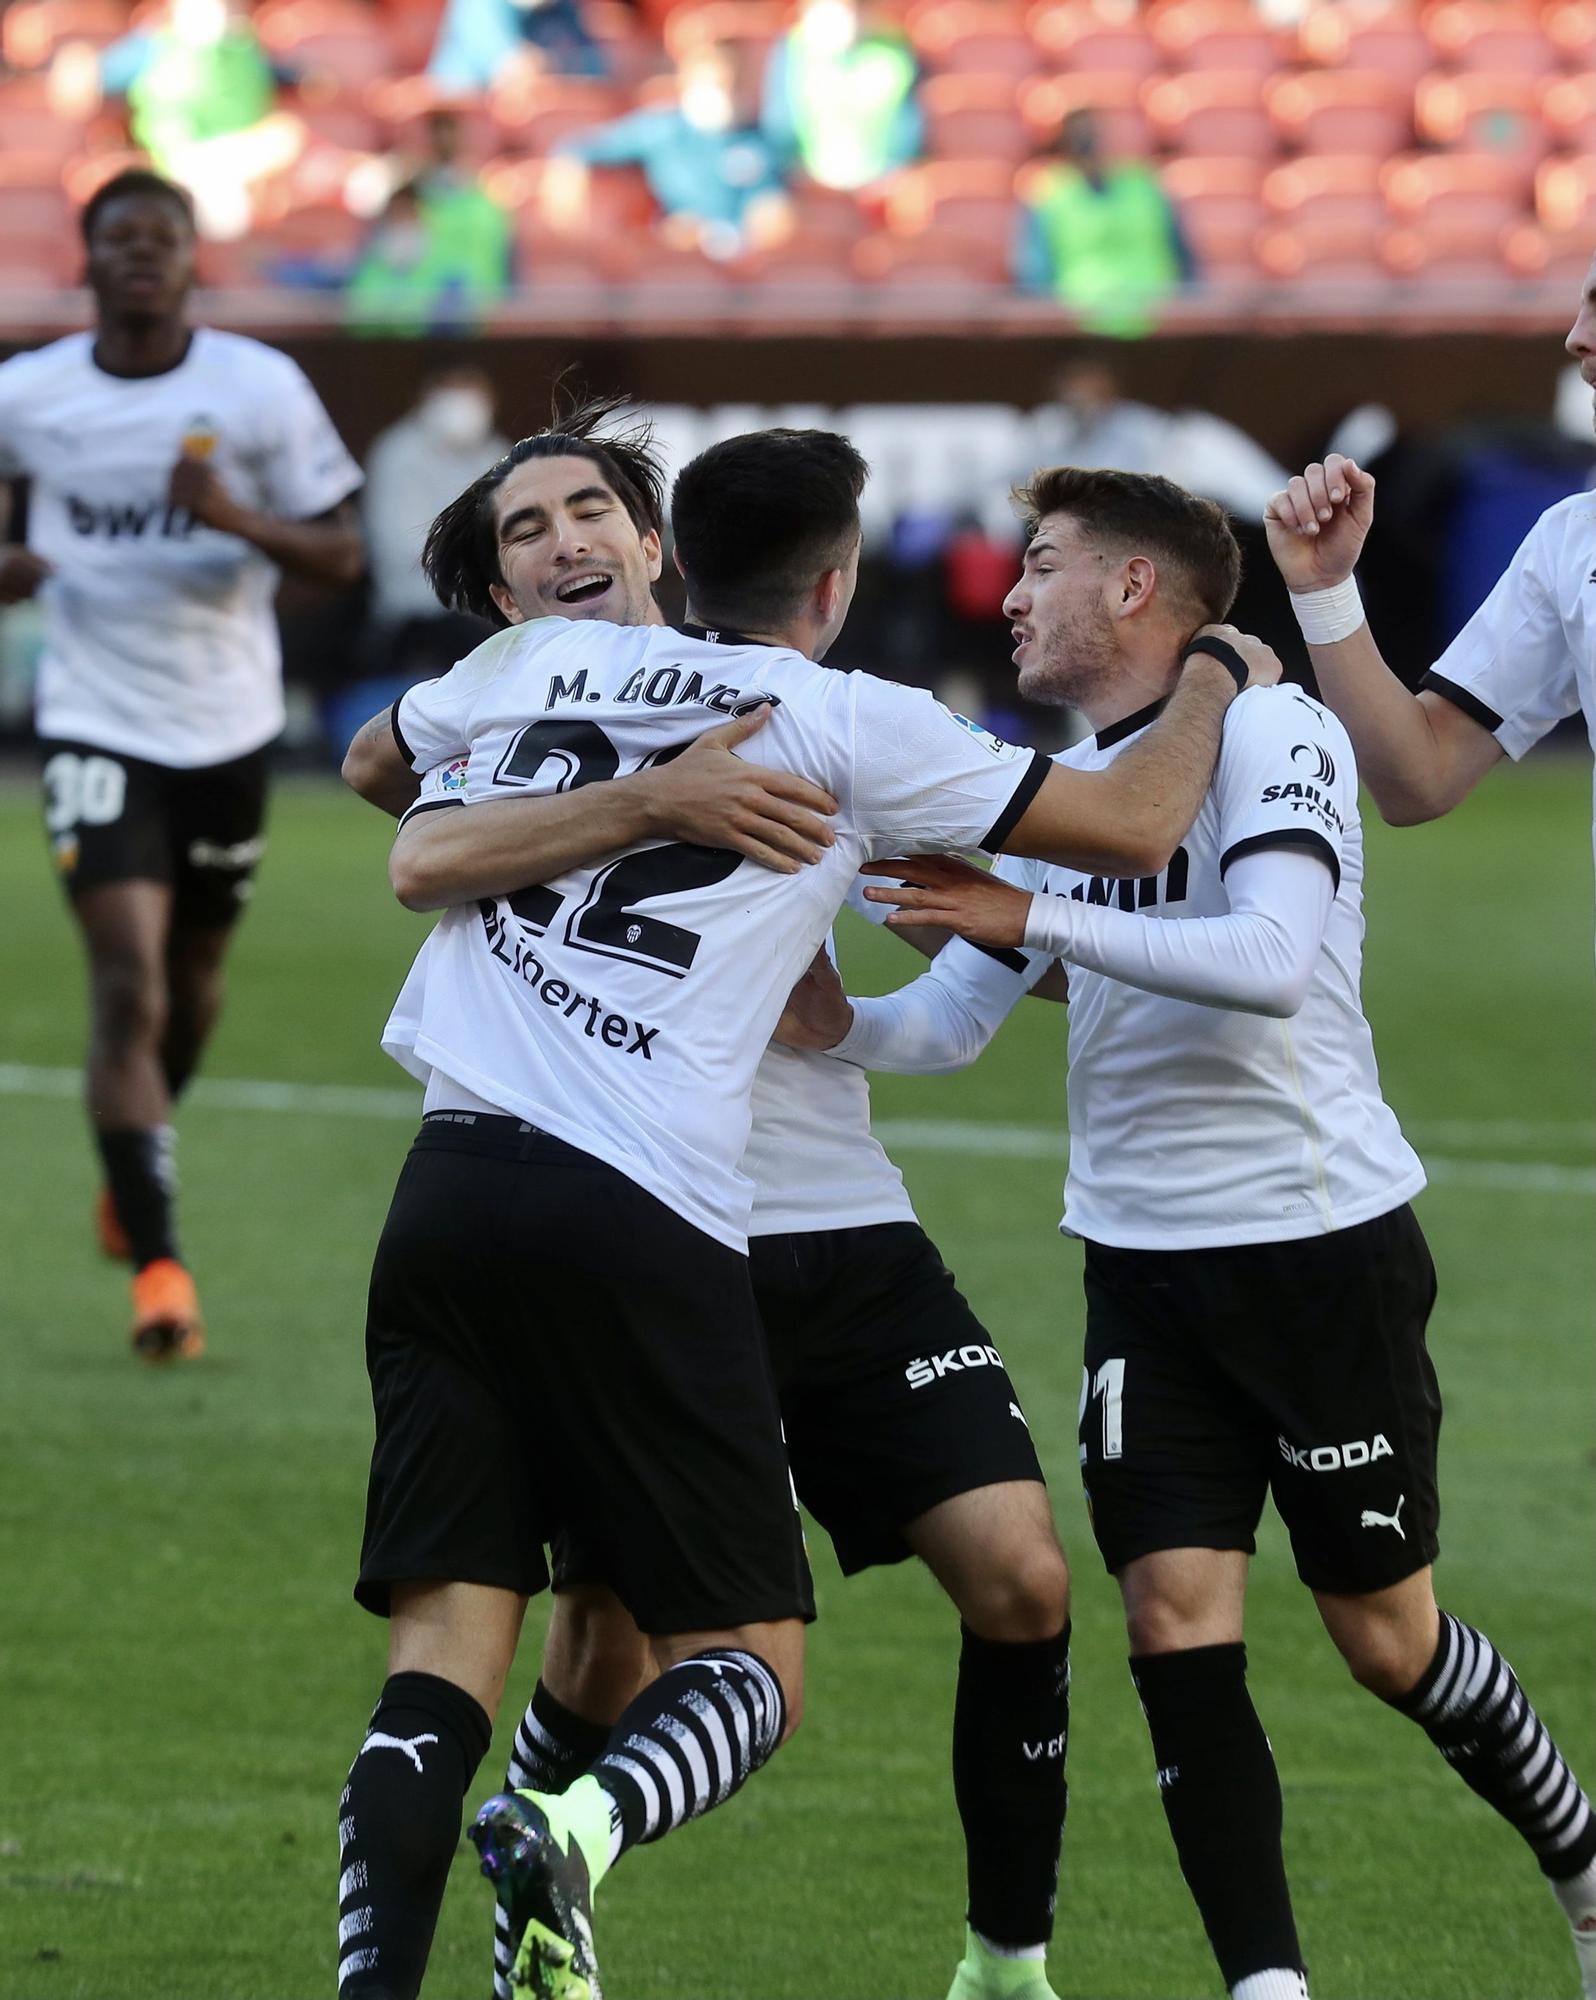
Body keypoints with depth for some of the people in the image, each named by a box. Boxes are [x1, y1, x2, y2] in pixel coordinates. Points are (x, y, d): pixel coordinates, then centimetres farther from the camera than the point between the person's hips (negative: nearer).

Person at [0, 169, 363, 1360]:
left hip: (227, 726, 2)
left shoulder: (260, 390, -6)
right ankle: (158, 1265, -17)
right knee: (127, 984, -16)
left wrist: (237, 518, -23)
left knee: (191, 981, 17)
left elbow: (341, 552, -4)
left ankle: (131, 1168, 47)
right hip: (97, 722, -2)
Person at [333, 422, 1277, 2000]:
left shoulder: (532, 666, 17)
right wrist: (1214, 677, 29)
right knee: (742, 1663, 5)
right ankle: (576, 1828, -26)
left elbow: (370, 761, 39)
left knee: (444, 1653, 3)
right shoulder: (847, 728, 4)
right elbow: (1134, 824, 10)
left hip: (452, 1189, 4)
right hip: (647, 1221, -4)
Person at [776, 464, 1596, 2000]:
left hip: (1322, 1243, -6)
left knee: (1386, 1637, 2)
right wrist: (837, 1024, -11)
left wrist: (1034, 916, -28)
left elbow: (1270, 962, -26)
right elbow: (951, 1020, 10)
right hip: (1145, 1267, 6)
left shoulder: (1267, 734, -12)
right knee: (1175, 1625, -7)